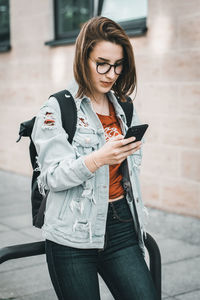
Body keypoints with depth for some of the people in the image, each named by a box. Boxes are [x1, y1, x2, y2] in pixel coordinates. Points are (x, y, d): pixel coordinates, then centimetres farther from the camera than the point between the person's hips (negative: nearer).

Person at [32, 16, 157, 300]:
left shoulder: (125, 108, 11)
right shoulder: (57, 109, -6)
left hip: (122, 228, 5)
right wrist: (97, 159, -26)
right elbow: (51, 177, -12)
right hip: (74, 236, -4)